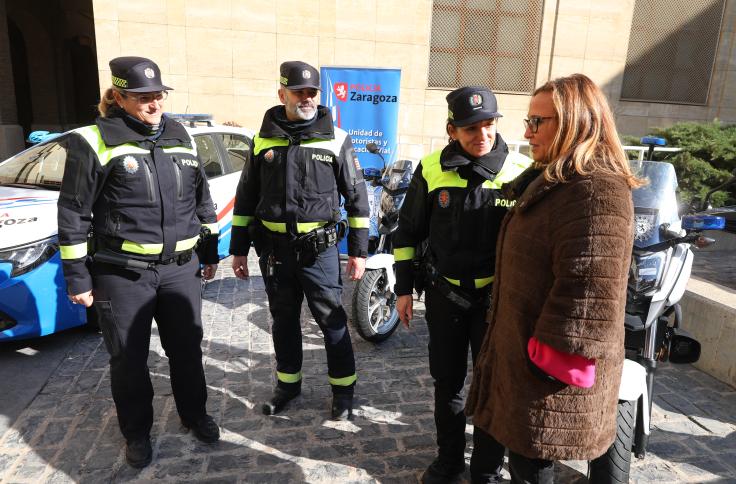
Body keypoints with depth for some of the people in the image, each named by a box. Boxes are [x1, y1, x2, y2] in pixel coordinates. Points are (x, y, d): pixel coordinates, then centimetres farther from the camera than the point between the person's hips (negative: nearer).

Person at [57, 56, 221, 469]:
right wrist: (77, 277, -5)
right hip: (122, 275, -3)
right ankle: (137, 432, 32)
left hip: (181, 269, 4)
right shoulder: (96, 141, -7)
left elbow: (202, 199, 15)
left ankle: (195, 413, 37)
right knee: (129, 359, 10)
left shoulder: (181, 137, 8)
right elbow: (73, 214, -5)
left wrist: (210, 251, 16)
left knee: (187, 348, 15)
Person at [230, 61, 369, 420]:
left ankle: (343, 388, 22)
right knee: (283, 319, 15)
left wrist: (358, 250, -2)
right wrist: (238, 249, 9)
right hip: (274, 249, 3)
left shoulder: (336, 139, -1)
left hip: (319, 249, -3)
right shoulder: (263, 139, 6)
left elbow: (356, 196, 0)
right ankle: (288, 382, 34)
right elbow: (245, 198, 11)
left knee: (332, 320, 5)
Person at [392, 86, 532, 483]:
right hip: (444, 294, 2)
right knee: (447, 383, 16)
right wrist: (404, 288, 2)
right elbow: (408, 231, 4)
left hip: (498, 297, -1)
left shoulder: (522, 171, -9)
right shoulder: (432, 169, -5)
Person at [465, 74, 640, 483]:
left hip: (551, 371, -10)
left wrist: (554, 362, -21)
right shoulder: (551, 180, 13)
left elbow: (587, 290, -27)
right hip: (521, 348, 10)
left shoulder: (597, 193, -21)